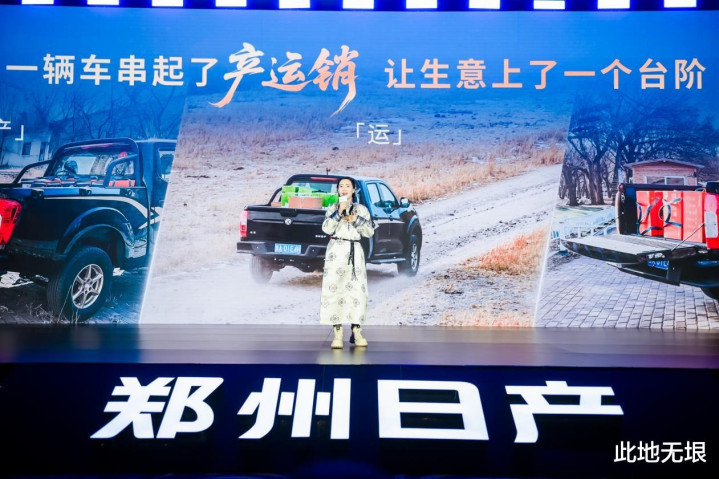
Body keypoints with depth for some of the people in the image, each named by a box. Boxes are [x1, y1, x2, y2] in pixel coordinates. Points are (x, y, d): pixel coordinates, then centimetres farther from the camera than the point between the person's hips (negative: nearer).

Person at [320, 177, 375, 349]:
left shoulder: (361, 209, 13)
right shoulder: (333, 208, 10)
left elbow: (370, 232, 5)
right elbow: (326, 228, -5)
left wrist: (357, 220, -8)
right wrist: (339, 212, -12)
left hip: (355, 252, 1)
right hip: (336, 250, -1)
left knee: (357, 290, -4)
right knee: (334, 289, -8)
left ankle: (356, 332, 3)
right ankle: (337, 333, -5)